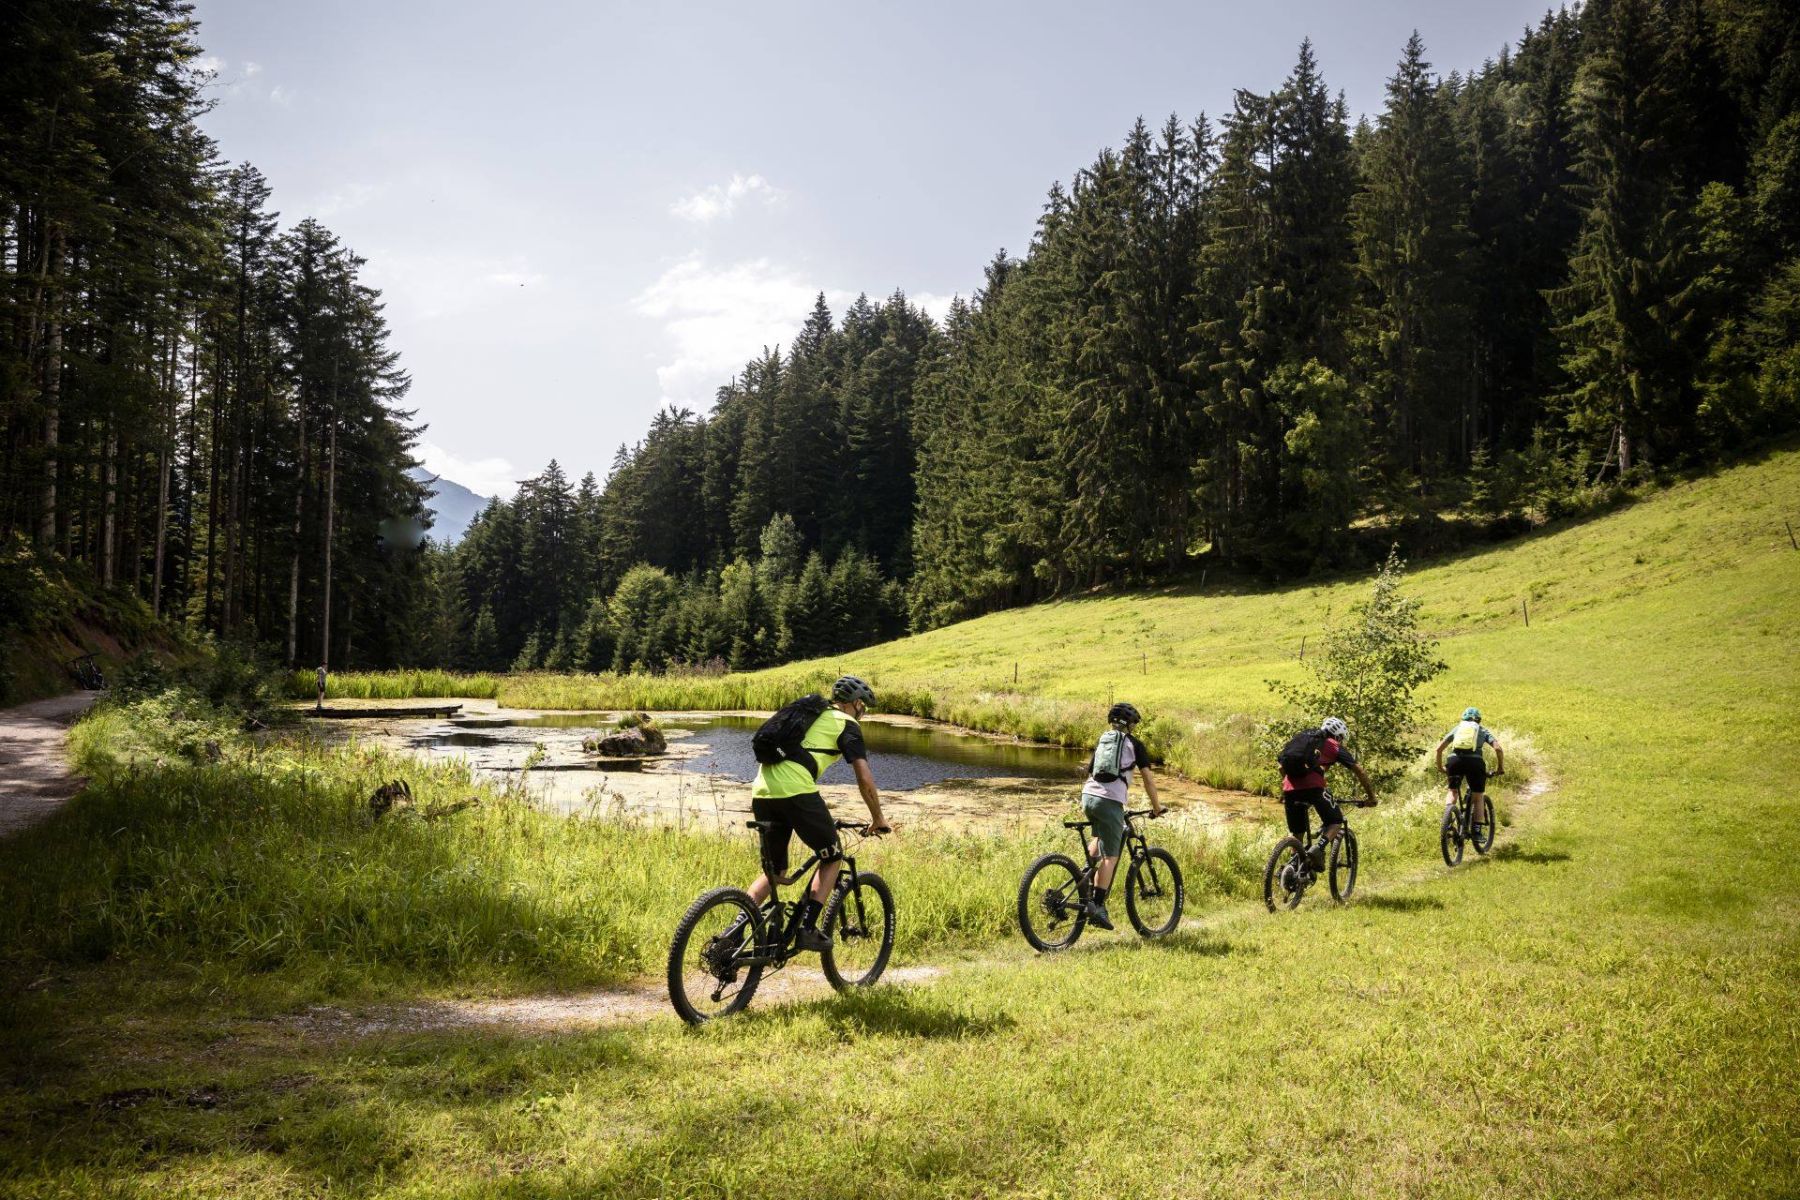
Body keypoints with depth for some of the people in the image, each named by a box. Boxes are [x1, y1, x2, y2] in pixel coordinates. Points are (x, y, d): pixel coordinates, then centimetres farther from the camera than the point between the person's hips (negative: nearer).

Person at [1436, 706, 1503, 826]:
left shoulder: (1457, 728, 25)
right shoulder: (1482, 730, 23)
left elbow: (1439, 748, 19)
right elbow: (1498, 749, 8)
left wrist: (1440, 767, 29)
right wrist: (1500, 767, 20)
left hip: (1455, 760, 1)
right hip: (1474, 761, -1)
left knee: (1453, 791, 23)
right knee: (1478, 796, 12)